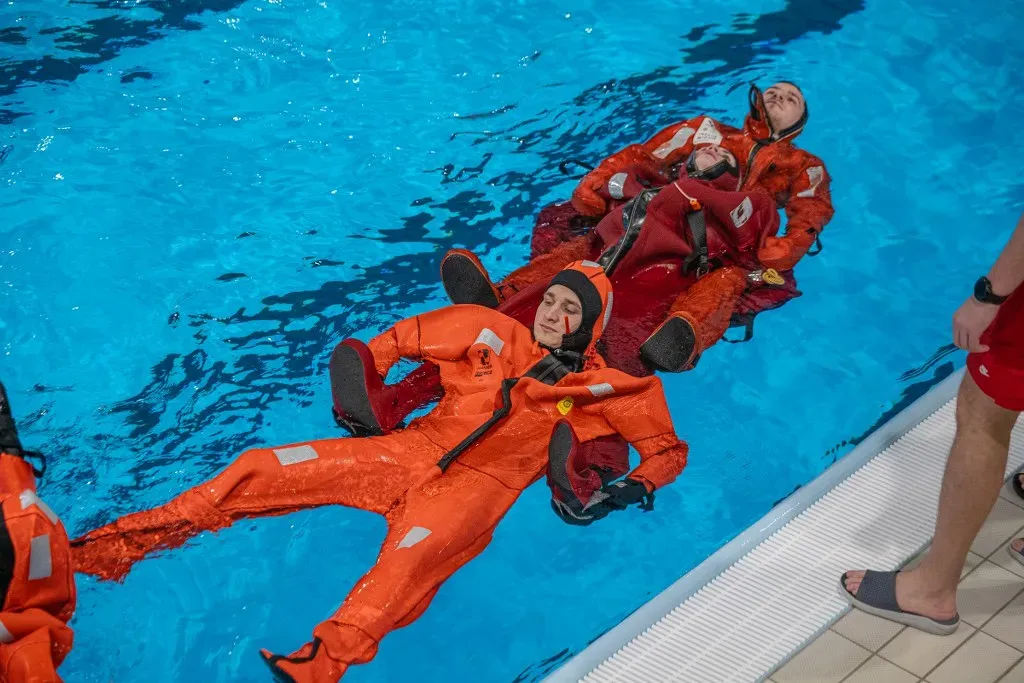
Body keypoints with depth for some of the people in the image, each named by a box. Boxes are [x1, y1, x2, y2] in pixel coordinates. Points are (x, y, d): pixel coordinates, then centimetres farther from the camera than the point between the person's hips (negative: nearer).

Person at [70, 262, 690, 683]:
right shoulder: (494, 333, 16)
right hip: (414, 449, 4)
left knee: (404, 566, -38)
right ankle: (111, 548, -4)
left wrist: (633, 488, -5)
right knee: (264, 469, -8)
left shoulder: (601, 388, 11)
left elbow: (668, 449, 14)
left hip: (477, 486, -3)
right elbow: (400, 339, 23)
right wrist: (364, 373, 5)